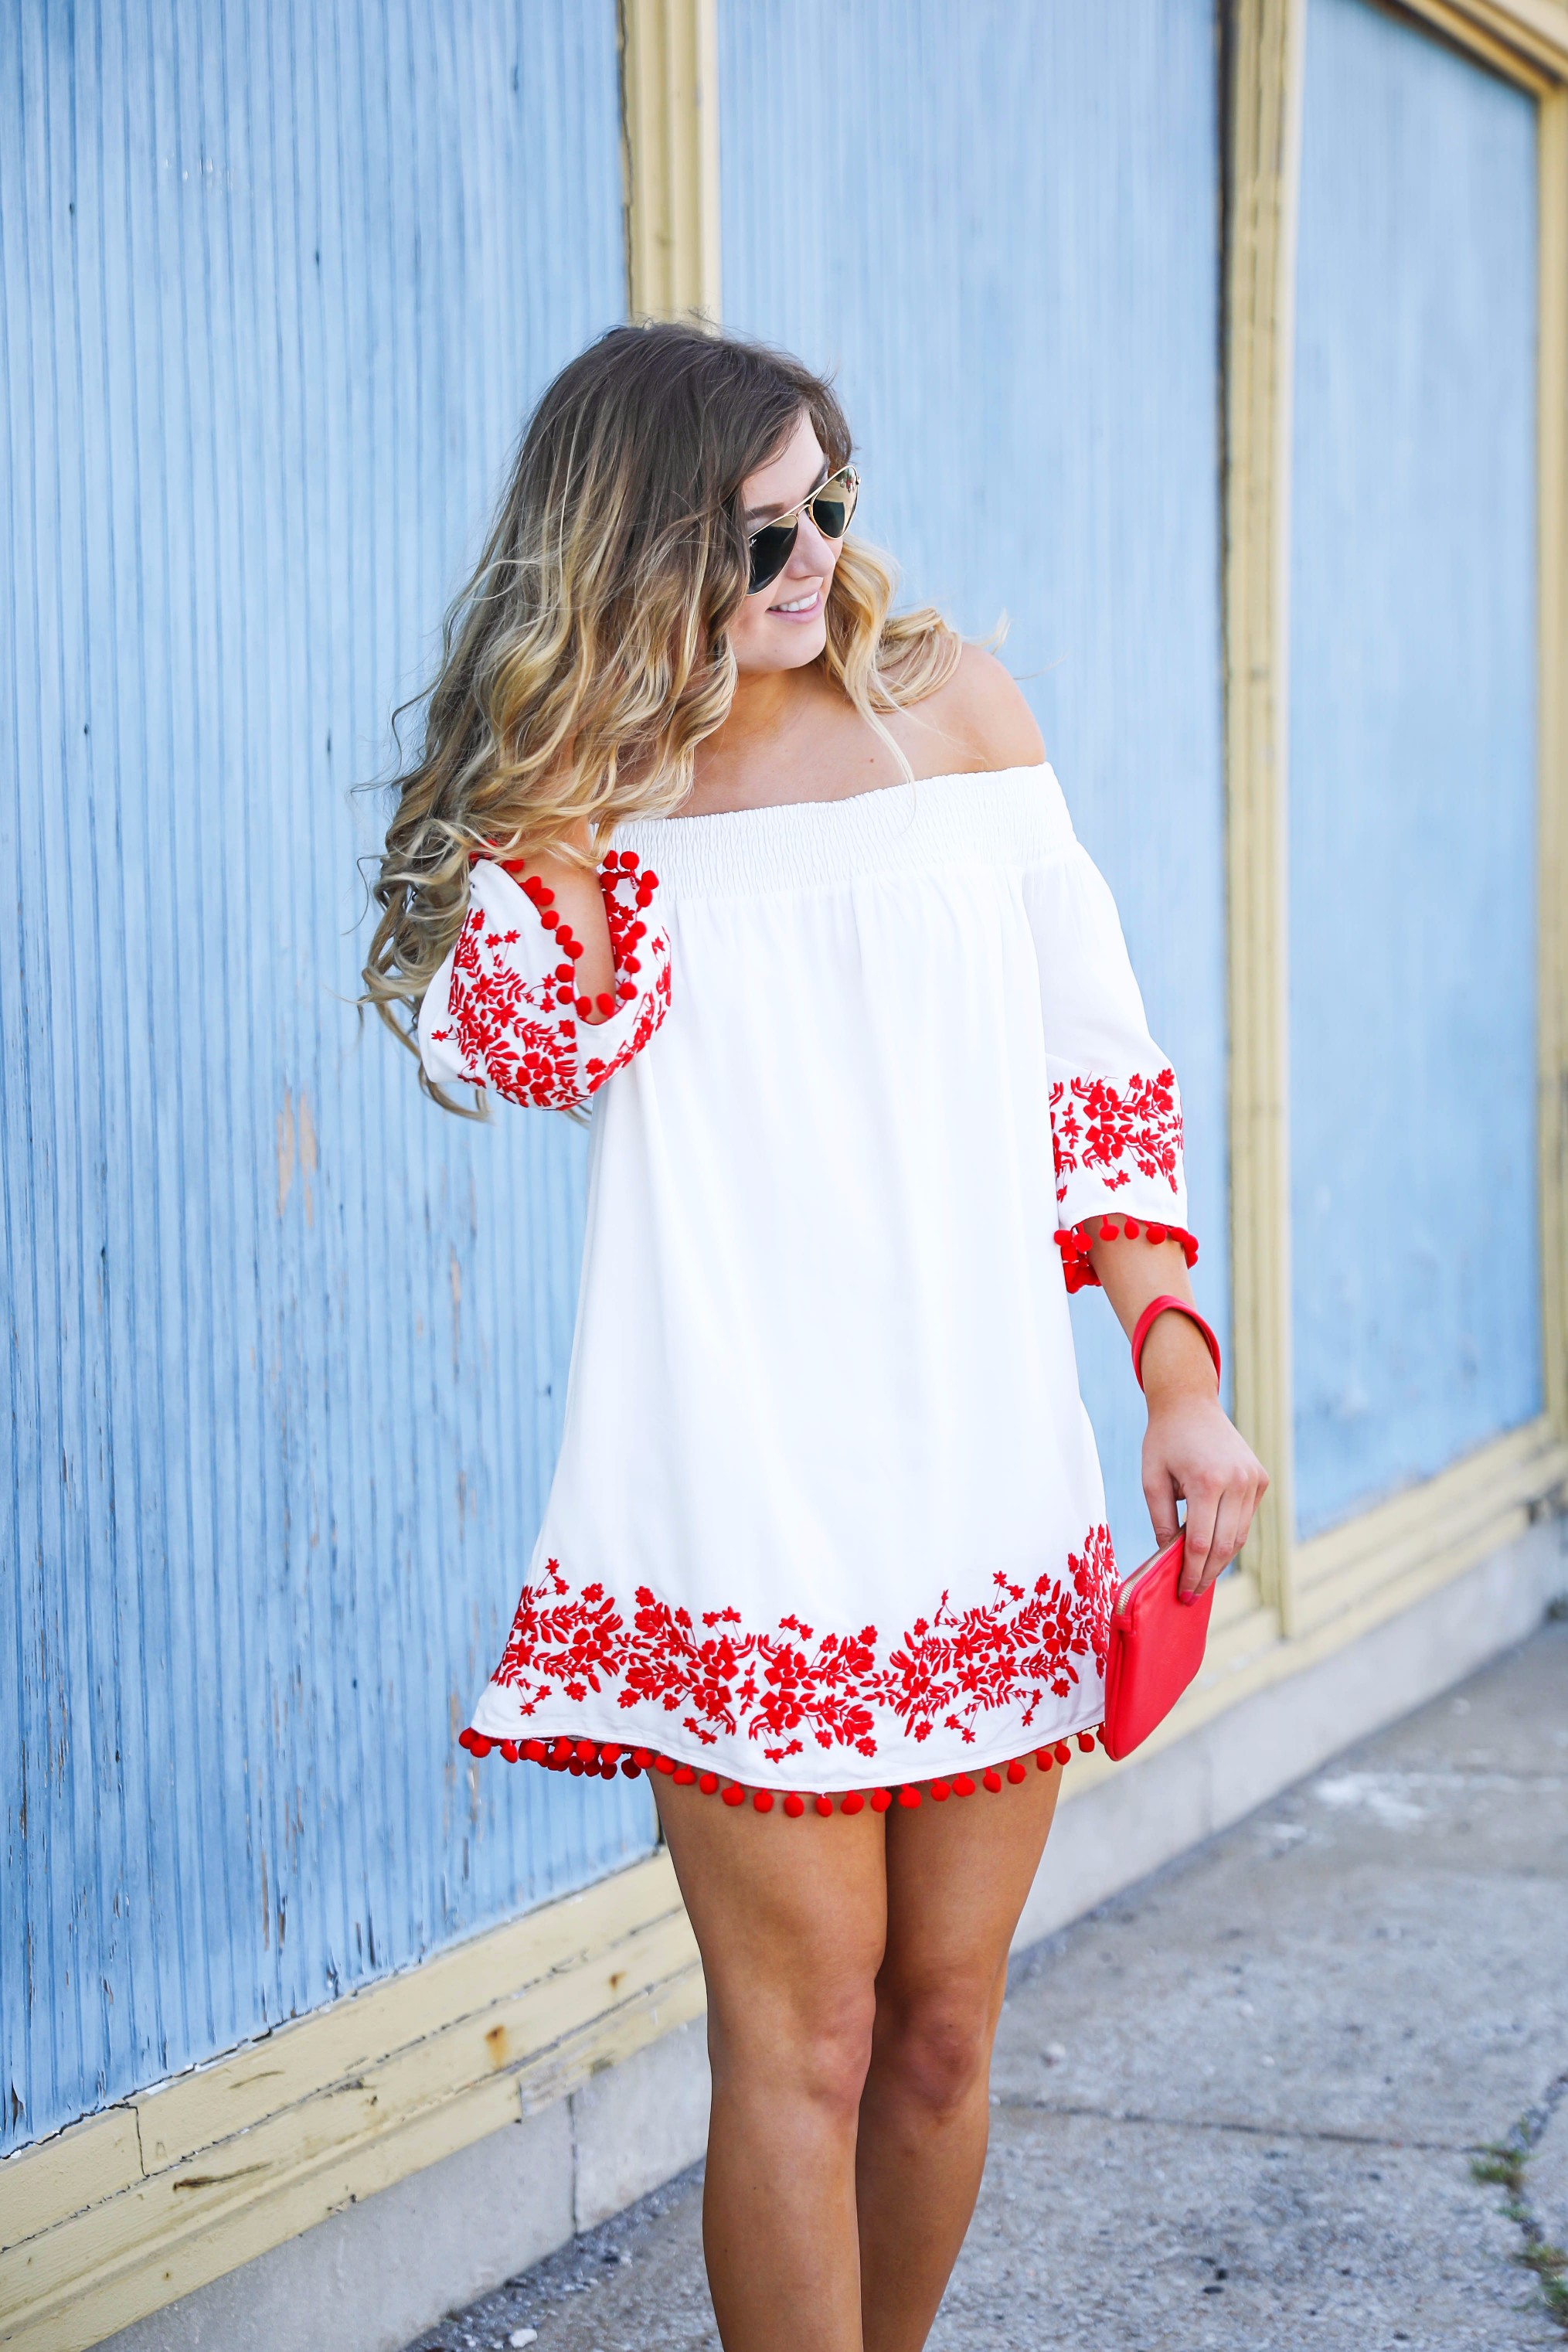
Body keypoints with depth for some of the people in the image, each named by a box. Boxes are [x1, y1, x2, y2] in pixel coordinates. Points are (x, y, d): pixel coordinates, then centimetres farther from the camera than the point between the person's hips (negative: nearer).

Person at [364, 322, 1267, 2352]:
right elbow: (508, 1044, -17)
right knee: (801, 2036, -1)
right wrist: (563, 780, -14)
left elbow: (1097, 1061, 8)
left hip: (992, 1497, 3)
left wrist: (1179, 1366, 1)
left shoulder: (948, 704, 7)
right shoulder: (585, 792, 3)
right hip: (744, 1519, -2)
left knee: (943, 2026, 11)